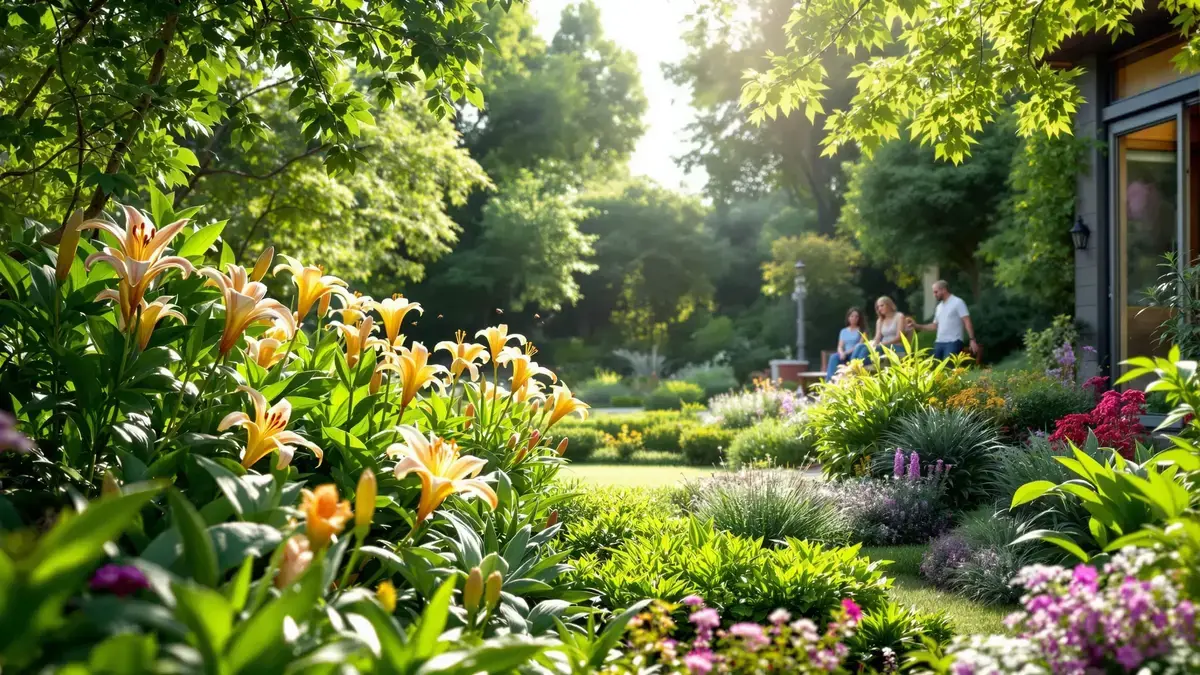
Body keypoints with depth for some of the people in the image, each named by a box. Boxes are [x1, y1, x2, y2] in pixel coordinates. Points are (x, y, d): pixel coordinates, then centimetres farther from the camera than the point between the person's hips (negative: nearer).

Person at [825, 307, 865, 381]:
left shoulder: (861, 331, 8)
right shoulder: (843, 331, 20)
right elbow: (840, 347, 12)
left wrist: (847, 352, -16)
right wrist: (842, 353, -12)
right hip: (845, 354, 4)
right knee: (833, 357, -31)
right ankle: (829, 381, -41)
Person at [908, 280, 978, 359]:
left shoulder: (957, 302, -3)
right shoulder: (939, 307, 20)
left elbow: (967, 322, -9)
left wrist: (972, 340, -18)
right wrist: (917, 326, 16)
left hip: (953, 342, -8)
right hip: (939, 342, 8)